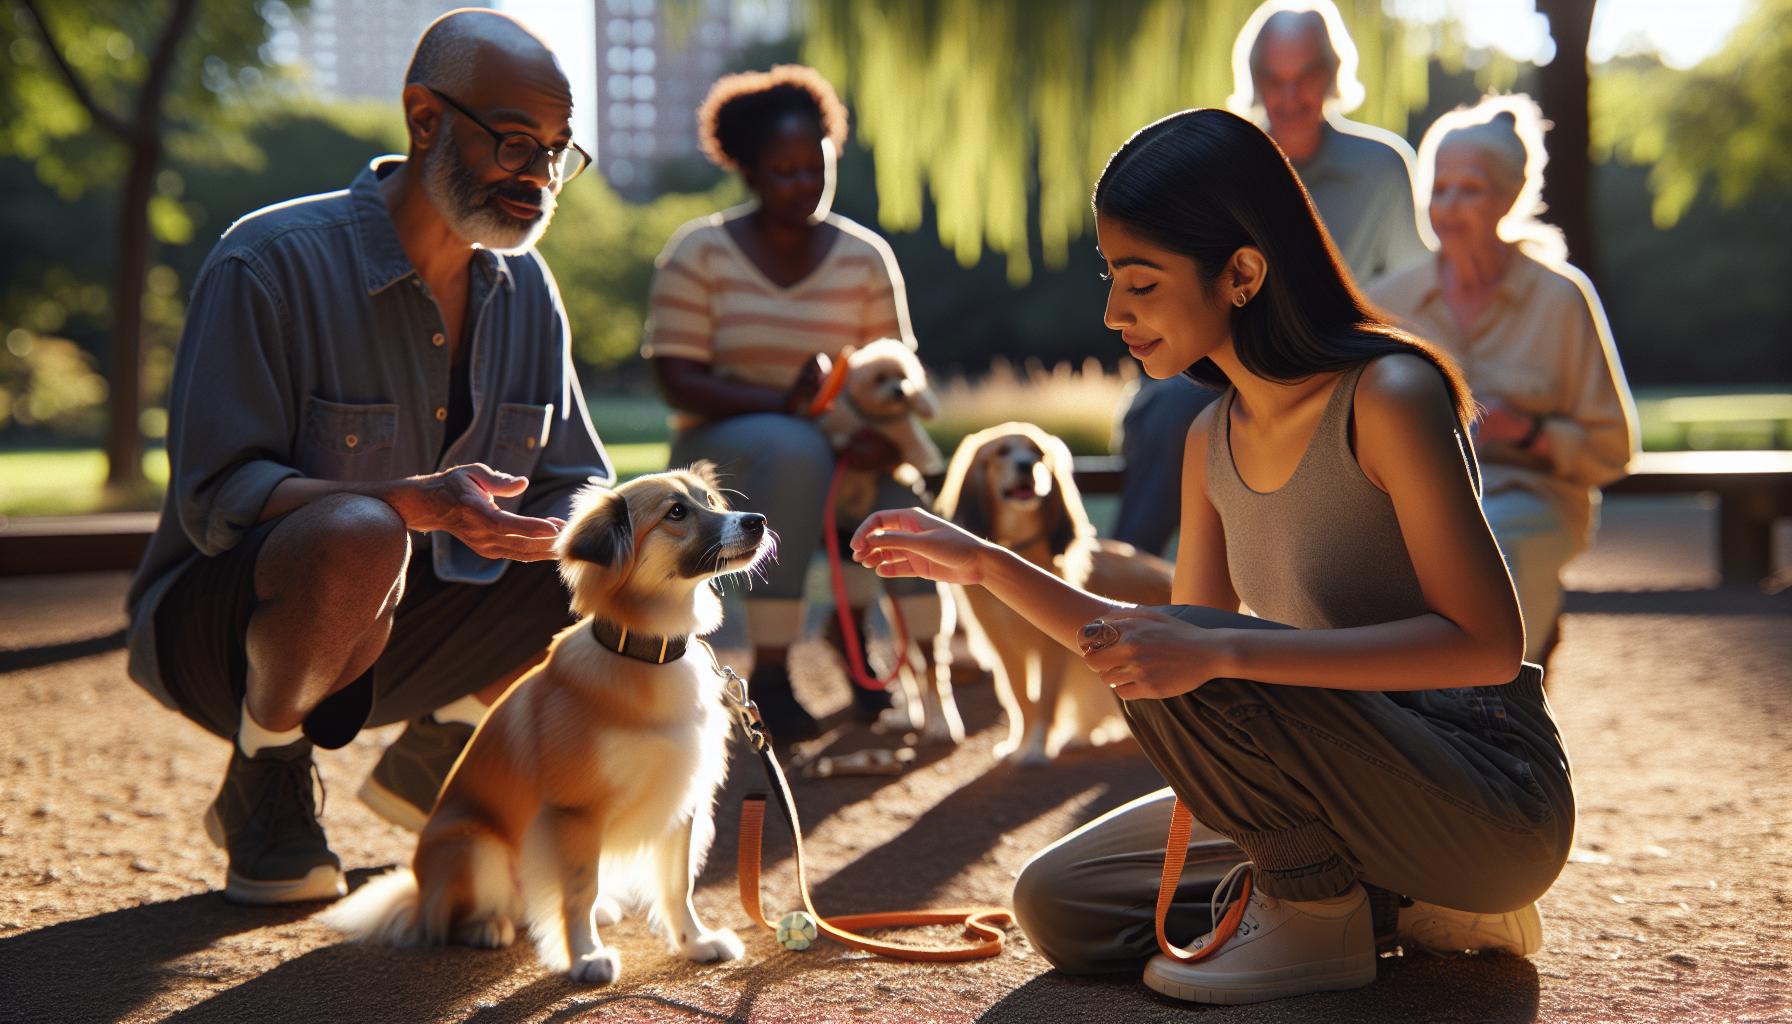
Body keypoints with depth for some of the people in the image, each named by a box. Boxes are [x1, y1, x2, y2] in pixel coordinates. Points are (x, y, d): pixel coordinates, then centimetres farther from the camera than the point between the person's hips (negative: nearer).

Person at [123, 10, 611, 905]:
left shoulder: (524, 288, 1)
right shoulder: (271, 262, -19)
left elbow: (573, 486, 4)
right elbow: (214, 498, -25)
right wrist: (416, 503, -40)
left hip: (398, 631, 6)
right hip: (218, 627, -6)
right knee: (358, 535, -39)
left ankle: (434, 755, 12)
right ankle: (263, 780, -9)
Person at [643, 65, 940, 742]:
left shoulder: (864, 256, 3)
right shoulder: (699, 253, -5)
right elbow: (678, 381, -12)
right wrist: (781, 402, -28)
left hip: (842, 439, 3)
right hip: (720, 446, -2)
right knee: (795, 448, -38)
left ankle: (854, 623, -7)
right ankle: (769, 672, -32)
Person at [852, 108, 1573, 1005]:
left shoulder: (1388, 397, -19)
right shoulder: (1213, 442, 5)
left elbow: (1487, 644, -26)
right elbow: (1162, 660, 13)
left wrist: (1221, 653, -32)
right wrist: (986, 567, 7)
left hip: (1498, 801, -8)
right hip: (1365, 785, 9)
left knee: (1191, 667, -28)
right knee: (1055, 905, 6)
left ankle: (1316, 919, -5)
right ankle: (1409, 908, 6)